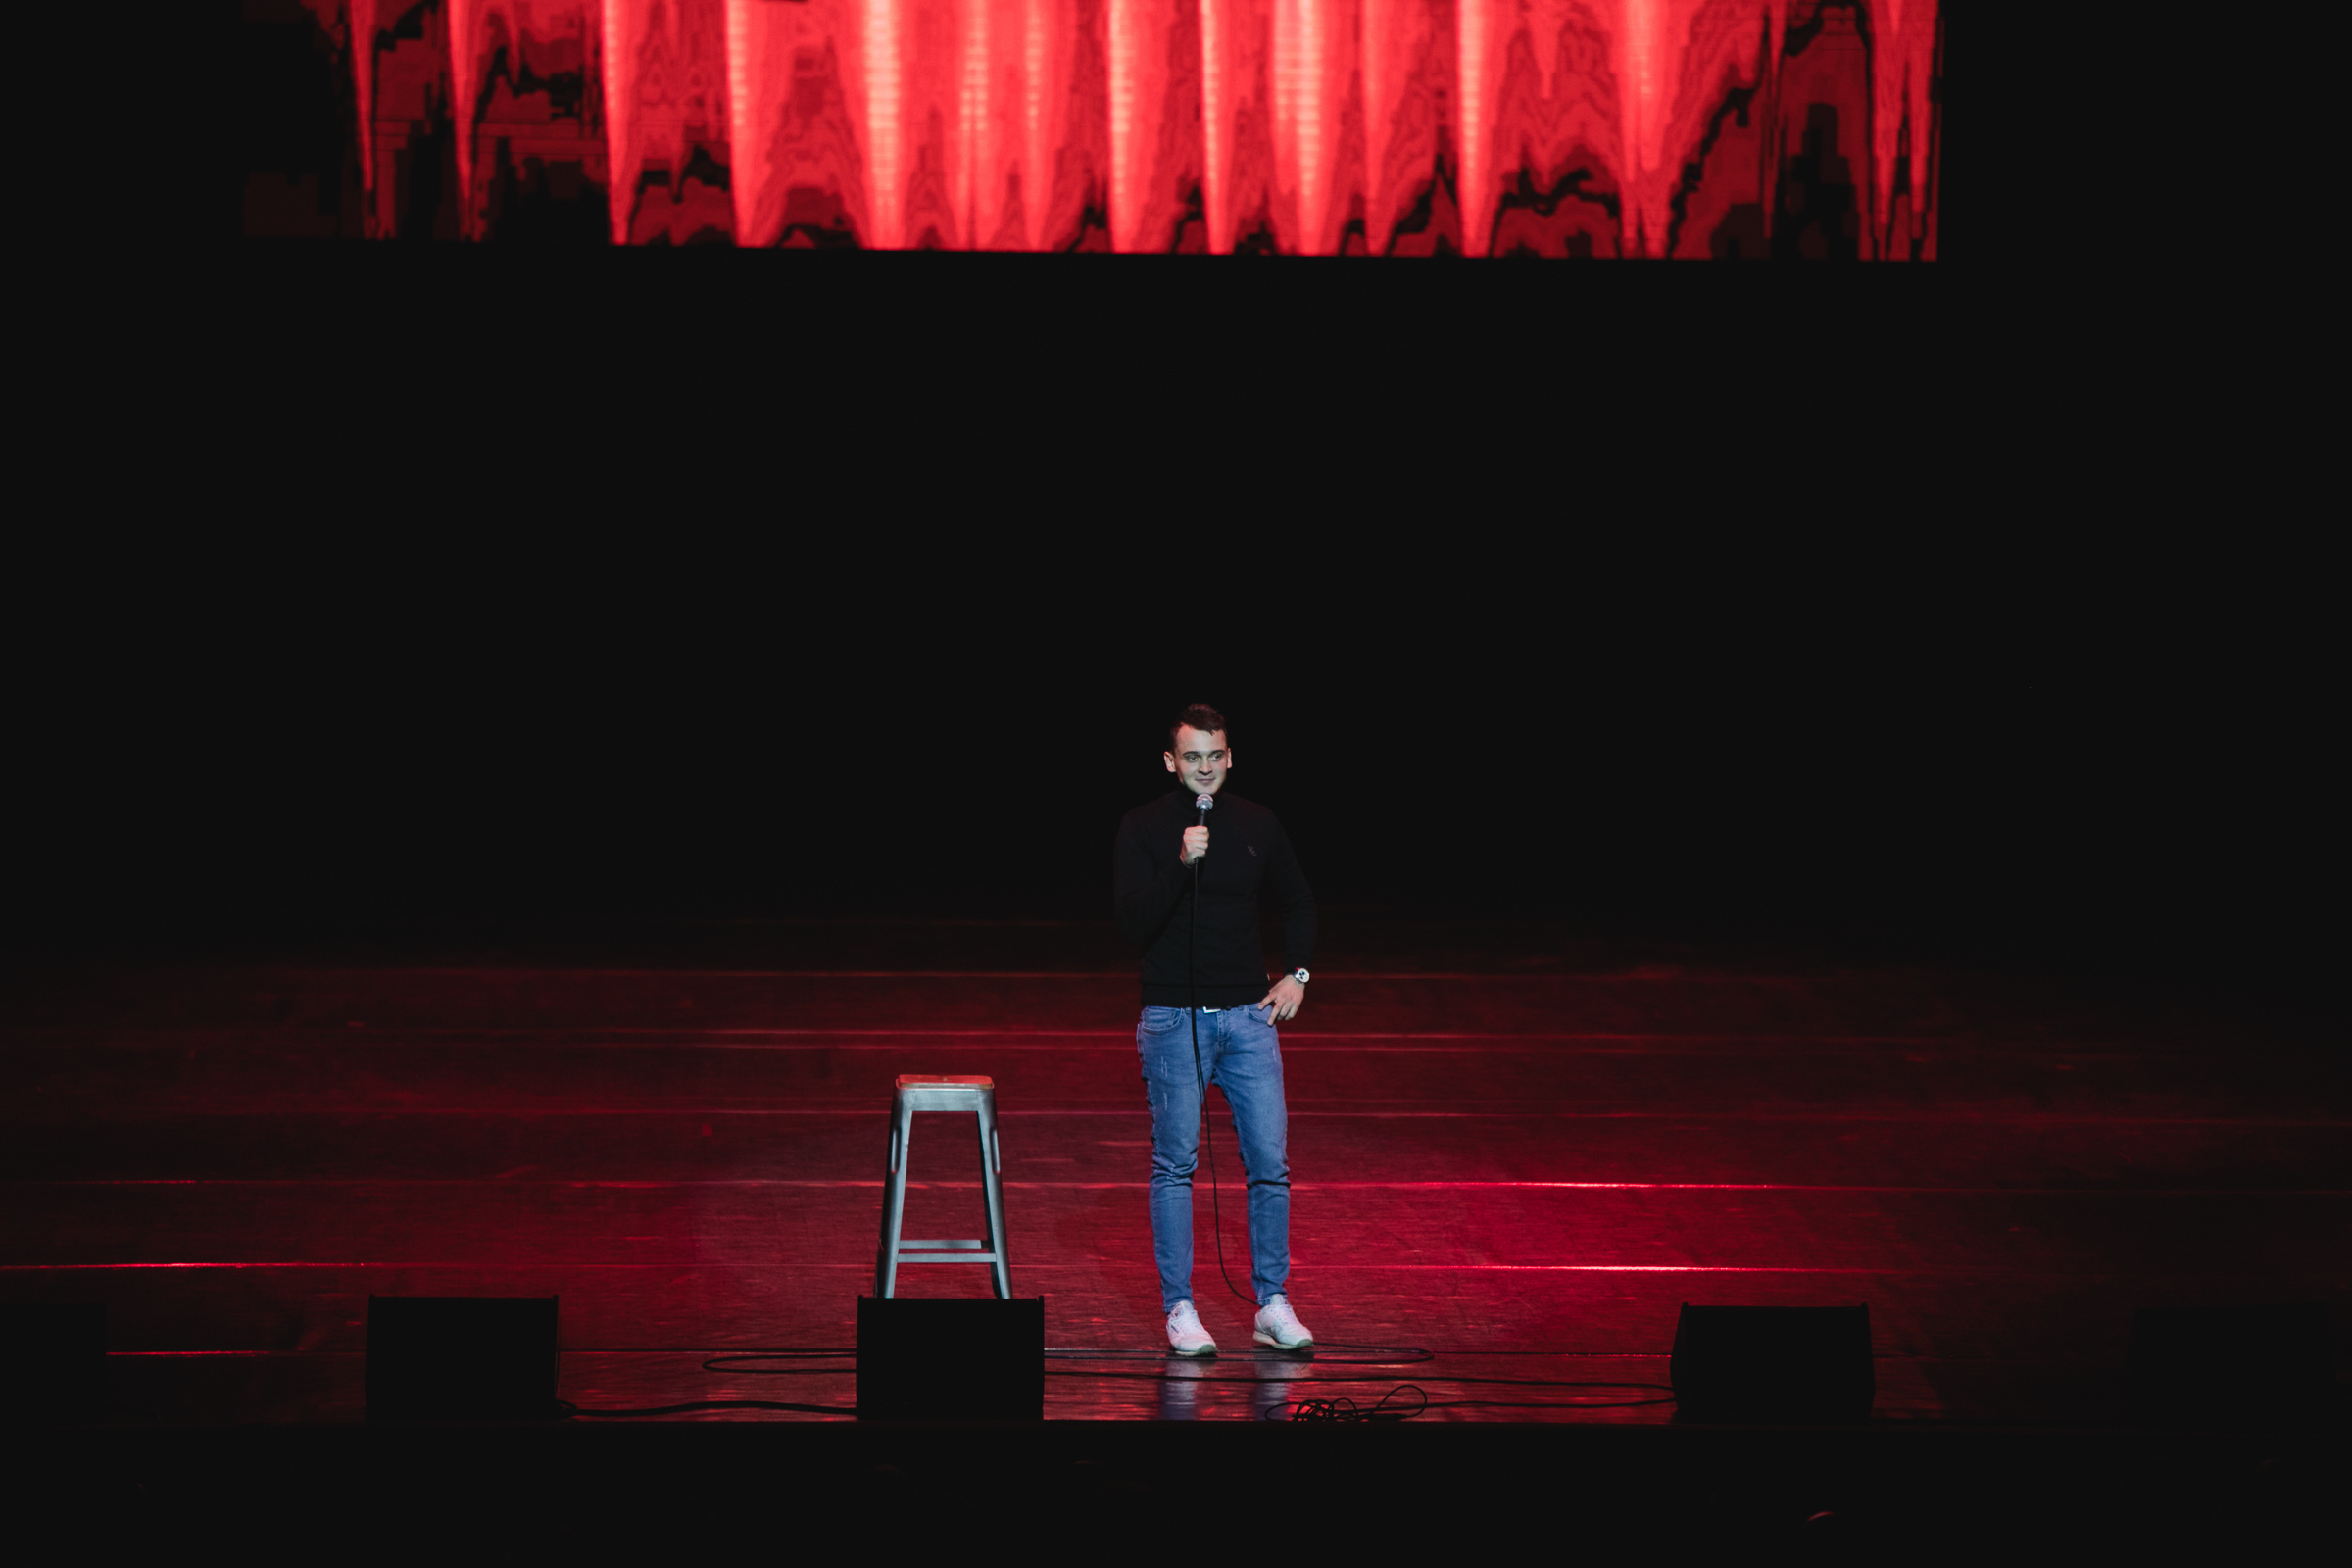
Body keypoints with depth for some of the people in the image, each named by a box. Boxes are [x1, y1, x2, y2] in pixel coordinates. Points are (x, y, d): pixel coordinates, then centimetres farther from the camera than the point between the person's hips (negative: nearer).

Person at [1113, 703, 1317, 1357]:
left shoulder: (1258, 825, 7)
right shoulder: (1144, 829, -3)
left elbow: (1298, 905, 22)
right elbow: (1134, 923, -13)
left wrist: (1297, 972, 9)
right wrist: (1182, 863, -24)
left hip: (1250, 1014, 3)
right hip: (1173, 1019, -3)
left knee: (1270, 1162, 0)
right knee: (1175, 1164, -1)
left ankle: (1272, 1306, 9)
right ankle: (1180, 1310, 6)